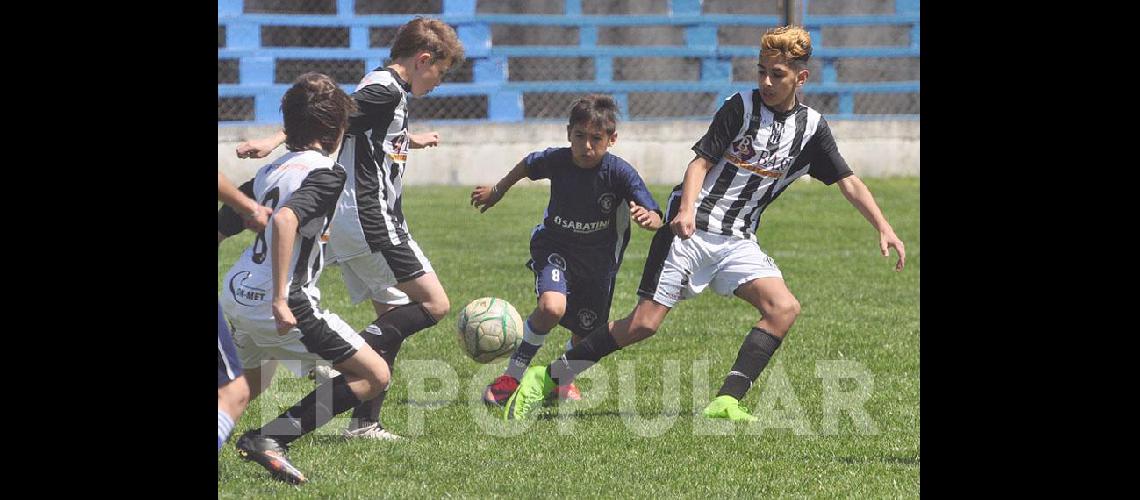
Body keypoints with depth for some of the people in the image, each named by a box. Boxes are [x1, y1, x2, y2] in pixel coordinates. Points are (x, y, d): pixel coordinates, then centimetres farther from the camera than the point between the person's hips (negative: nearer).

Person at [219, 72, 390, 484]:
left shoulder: (268, 172, 14)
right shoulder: (325, 172, -10)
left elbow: (221, 227, 17)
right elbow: (285, 219, -27)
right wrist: (280, 300, -29)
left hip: (236, 292, 9)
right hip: (277, 302, -9)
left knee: (250, 384, 32)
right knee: (375, 376, -2)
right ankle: (270, 439, -8)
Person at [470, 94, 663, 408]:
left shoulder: (619, 173, -25)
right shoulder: (556, 160, -19)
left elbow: (657, 220, -30)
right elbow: (527, 166, 6)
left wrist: (647, 217, -54)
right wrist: (497, 191, 20)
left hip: (599, 257, 1)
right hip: (555, 246, -1)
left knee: (585, 334, 12)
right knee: (551, 307, -29)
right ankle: (512, 376, -11)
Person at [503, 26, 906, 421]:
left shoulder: (811, 127, 6)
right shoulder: (741, 107, -6)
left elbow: (849, 184, 10)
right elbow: (702, 162, -10)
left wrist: (884, 229, 0)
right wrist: (686, 210, -26)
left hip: (738, 241, 5)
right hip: (691, 228, -4)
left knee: (784, 307, -19)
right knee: (644, 324, -10)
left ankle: (726, 403, -21)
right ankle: (547, 377, 3)